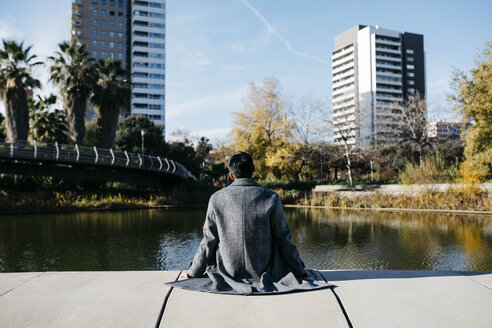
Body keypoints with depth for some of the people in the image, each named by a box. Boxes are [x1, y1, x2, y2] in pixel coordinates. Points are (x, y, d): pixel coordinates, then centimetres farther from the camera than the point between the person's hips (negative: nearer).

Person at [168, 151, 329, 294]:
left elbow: (208, 242, -5)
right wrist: (300, 270, 8)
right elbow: (284, 240, -7)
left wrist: (192, 273, 10)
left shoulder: (217, 199, -11)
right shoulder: (271, 198, -13)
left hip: (229, 273, 1)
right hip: (263, 273, -1)